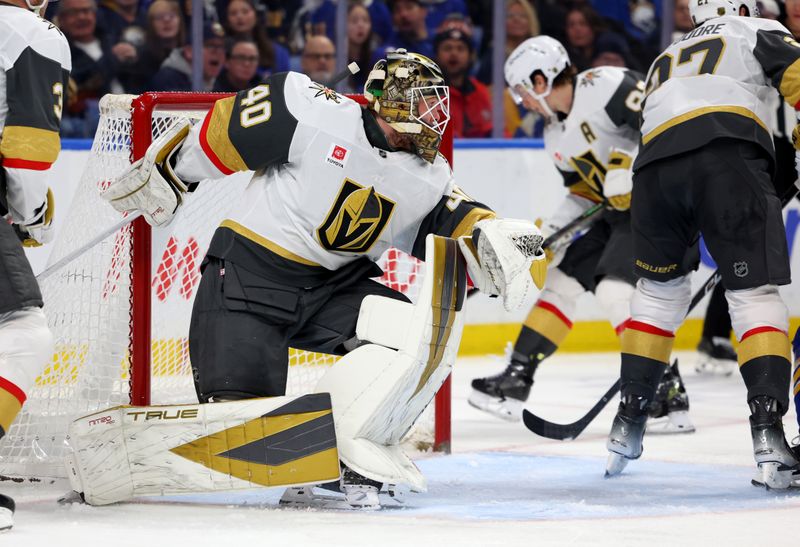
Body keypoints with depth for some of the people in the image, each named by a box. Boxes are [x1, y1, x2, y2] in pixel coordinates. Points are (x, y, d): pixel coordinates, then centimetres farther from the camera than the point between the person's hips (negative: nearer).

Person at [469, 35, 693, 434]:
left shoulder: (605, 87, -18)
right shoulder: (556, 136, 12)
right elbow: (582, 192, 17)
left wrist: (629, 167, -29)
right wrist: (550, 233, 5)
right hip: (615, 208, 10)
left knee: (615, 291, -20)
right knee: (563, 277, 10)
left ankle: (669, 393, -18)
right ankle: (517, 378, 18)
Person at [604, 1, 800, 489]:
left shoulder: (665, 61, 39)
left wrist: (689, 240, 39)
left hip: (656, 160, 4)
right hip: (729, 153, -4)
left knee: (660, 289, 24)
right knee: (755, 293, -2)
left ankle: (629, 423, 24)